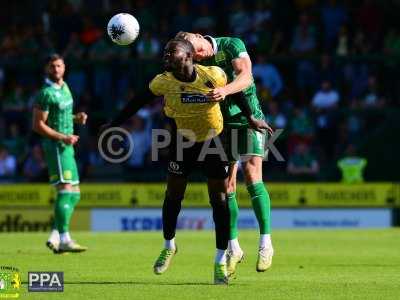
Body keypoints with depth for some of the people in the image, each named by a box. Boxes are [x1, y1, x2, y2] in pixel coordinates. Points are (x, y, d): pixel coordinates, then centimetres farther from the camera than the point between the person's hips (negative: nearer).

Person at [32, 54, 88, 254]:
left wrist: (76, 118, 7)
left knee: (74, 194, 8)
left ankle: (54, 236, 9)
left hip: (67, 147, 9)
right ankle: (64, 239, -21)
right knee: (65, 191, -16)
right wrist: (63, 137, -21)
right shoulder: (46, 93, -14)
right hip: (56, 147, -9)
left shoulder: (64, 87, 14)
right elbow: (38, 125, -16)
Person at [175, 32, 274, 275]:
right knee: (226, 187, -1)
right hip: (222, 125, 3)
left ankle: (266, 244, -12)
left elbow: (245, 77, -26)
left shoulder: (232, 45, -12)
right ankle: (234, 249, 11)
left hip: (249, 119, -3)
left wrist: (225, 90, -44)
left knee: (252, 176, -17)